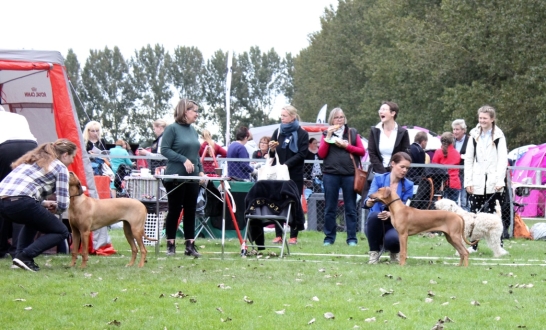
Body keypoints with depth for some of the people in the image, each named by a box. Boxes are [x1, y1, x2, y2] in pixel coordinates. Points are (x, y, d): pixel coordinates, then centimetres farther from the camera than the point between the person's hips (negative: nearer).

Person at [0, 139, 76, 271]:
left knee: (33, 220, 37)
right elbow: (63, 204, 2)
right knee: (61, 232, 10)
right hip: (21, 203, -8)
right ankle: (25, 256, -8)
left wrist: (43, 204, 28)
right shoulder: (60, 167, 8)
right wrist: (55, 209, 24)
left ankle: (20, 256, 16)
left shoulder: (34, 159, 30)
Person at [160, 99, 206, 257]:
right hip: (176, 177, -6)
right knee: (174, 211, 1)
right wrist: (184, 160, -19)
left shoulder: (193, 130, 13)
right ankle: (171, 245, 8)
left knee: (190, 211, 7)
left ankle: (190, 245, 10)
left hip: (192, 178, 6)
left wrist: (201, 170, 7)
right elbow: (164, 150, -13)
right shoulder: (172, 129, -7)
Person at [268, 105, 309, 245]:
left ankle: (294, 236, 3)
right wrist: (272, 149, -8)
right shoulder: (278, 132, 12)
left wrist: (286, 164, -17)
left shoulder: (302, 134, 1)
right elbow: (272, 155, 15)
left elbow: (301, 154, -7)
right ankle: (278, 235, 1)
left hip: (295, 175, -3)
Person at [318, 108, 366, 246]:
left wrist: (346, 145, -7)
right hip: (331, 174, 0)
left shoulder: (352, 133, 10)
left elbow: (362, 151, 4)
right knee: (330, 208, 3)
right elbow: (321, 154, 0)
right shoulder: (326, 134, 10)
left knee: (350, 208, 1)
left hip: (349, 174, 0)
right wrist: (328, 137, -7)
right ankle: (329, 237, 9)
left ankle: (352, 238, 4)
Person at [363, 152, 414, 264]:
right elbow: (368, 202, -15)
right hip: (376, 224, 1)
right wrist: (369, 202, -42)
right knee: (374, 215, -35)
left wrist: (390, 214, -31)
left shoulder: (408, 185, -2)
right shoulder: (379, 179, -4)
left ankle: (395, 251, 4)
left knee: (392, 238, -36)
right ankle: (374, 253, -15)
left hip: (395, 225, -1)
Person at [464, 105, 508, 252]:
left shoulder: (499, 136, 3)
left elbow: (503, 160, -3)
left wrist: (500, 181, -12)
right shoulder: (474, 135, 11)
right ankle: (473, 245, 8)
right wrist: (468, 181, 3)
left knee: (494, 214, -4)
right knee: (474, 213, 1)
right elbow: (468, 159, 11)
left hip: (493, 183, -3)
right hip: (477, 182, 3)